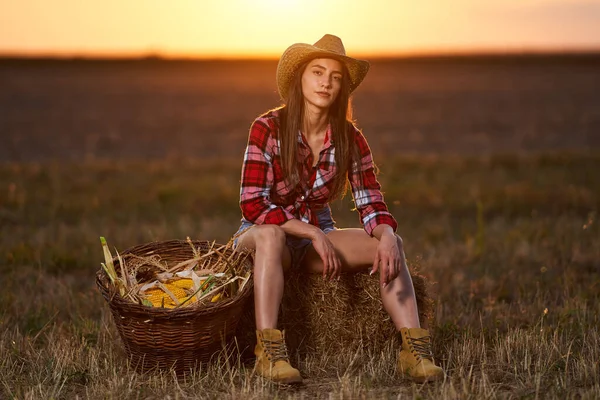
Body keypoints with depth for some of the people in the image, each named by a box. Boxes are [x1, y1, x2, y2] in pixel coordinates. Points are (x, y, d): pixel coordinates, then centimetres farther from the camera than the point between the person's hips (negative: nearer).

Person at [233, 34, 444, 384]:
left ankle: (414, 350, -29)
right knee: (270, 236, -39)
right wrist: (313, 233, -29)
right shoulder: (268, 129, -16)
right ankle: (268, 351, -42)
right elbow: (252, 205, -21)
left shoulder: (350, 139, -5)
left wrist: (387, 236, -30)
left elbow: (373, 206, -7)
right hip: (260, 236, -4)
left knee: (389, 245, -20)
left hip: (318, 235, 4)